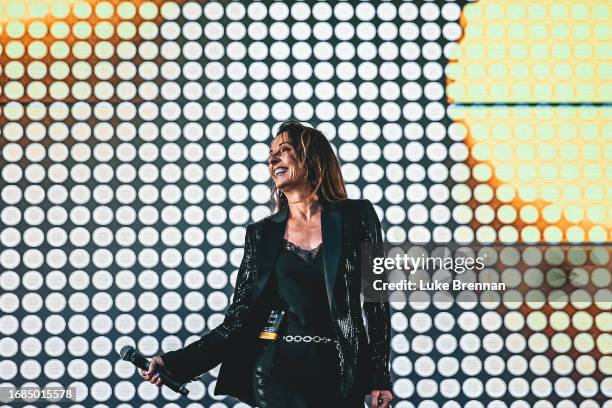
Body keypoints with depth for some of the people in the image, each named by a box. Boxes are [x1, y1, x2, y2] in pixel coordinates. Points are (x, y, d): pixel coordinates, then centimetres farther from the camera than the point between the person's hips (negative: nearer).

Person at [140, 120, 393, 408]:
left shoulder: (355, 216, 2)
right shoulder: (262, 234, 6)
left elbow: (376, 301, 1)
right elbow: (239, 318, 3)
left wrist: (380, 379, -4)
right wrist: (177, 362, -8)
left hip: (338, 374, 0)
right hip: (280, 373, 1)